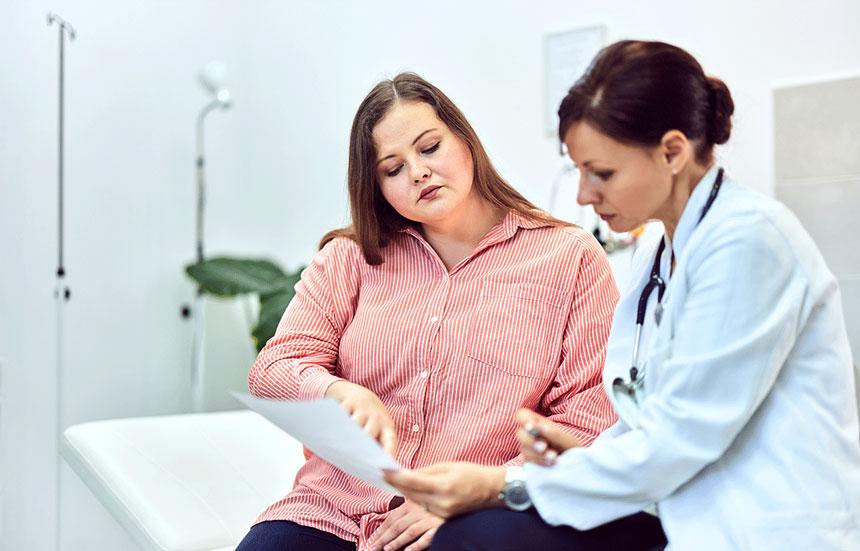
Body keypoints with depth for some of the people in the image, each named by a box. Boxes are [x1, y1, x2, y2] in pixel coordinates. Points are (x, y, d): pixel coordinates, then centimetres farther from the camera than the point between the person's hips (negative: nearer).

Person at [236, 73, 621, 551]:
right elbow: (273, 368, 5)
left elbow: (588, 427, -2)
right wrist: (344, 394, -17)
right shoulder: (351, 257, 14)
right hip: (333, 511, 2)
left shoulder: (572, 259, 3)